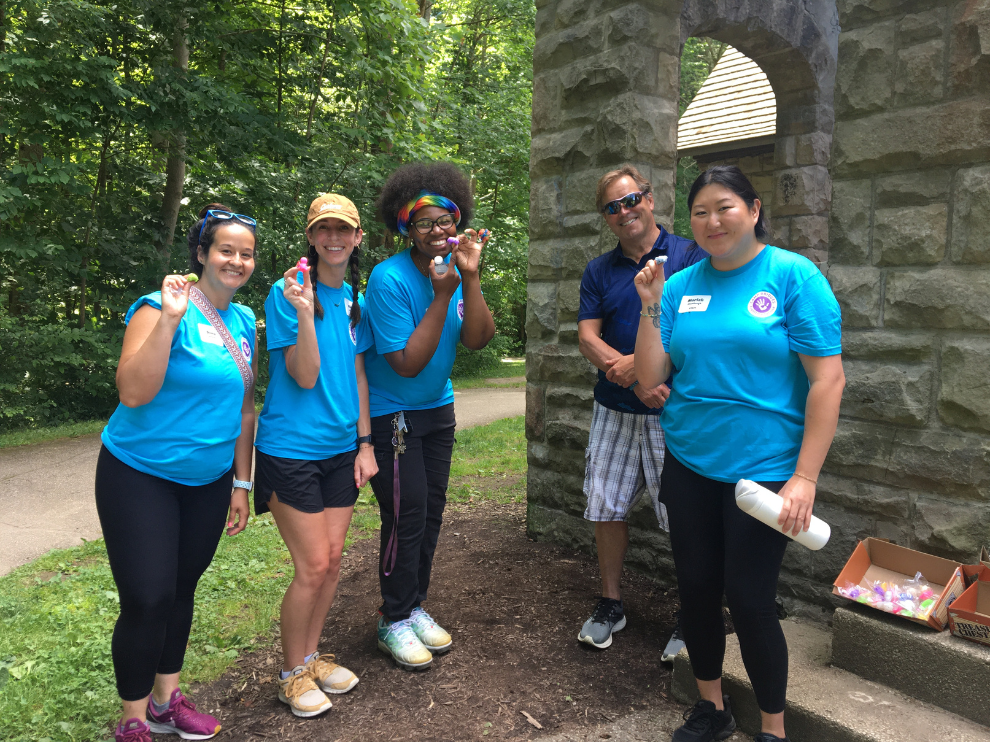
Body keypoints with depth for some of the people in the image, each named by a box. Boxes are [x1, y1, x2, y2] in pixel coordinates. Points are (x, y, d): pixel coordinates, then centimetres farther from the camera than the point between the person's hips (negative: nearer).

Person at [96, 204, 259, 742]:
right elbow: (133, 392, -24)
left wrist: (241, 484, 11)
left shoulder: (244, 321, 5)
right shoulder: (163, 308, -15)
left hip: (209, 482, 6)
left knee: (181, 589, 15)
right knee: (147, 600, -4)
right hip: (140, 478, -6)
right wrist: (169, 319, -32)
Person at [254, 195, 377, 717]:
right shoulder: (286, 293, -11)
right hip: (291, 449, -6)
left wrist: (365, 444, 9)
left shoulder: (353, 299, 7)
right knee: (313, 567, -2)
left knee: (332, 562, 11)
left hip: (341, 448, 6)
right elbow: (305, 377, -18)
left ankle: (312, 655, 32)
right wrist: (304, 312, -31)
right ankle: (292, 673, 21)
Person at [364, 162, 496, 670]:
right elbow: (407, 363, -24)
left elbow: (477, 340, -13)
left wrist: (470, 278, -23)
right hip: (391, 414, -6)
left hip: (437, 408, 7)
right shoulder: (390, 279, -21)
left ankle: (414, 606, 29)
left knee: (432, 510, 11)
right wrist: (441, 296, -27)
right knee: (407, 514, -3)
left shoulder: (453, 266, -2)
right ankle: (394, 620, 16)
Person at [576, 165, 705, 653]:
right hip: (614, 409, 4)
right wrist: (638, 381, -15)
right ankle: (610, 606, 28)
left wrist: (640, 361, -19)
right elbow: (588, 338, 0)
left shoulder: (690, 257, -1)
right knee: (606, 509, 10)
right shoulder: (599, 271, 10)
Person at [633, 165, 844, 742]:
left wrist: (805, 478, -16)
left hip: (763, 472, -4)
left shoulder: (794, 276, -8)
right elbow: (649, 377, 1)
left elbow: (828, 380, -12)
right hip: (689, 467, 4)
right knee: (696, 588, 13)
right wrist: (651, 305, -10)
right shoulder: (681, 285, 4)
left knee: (749, 601, 2)